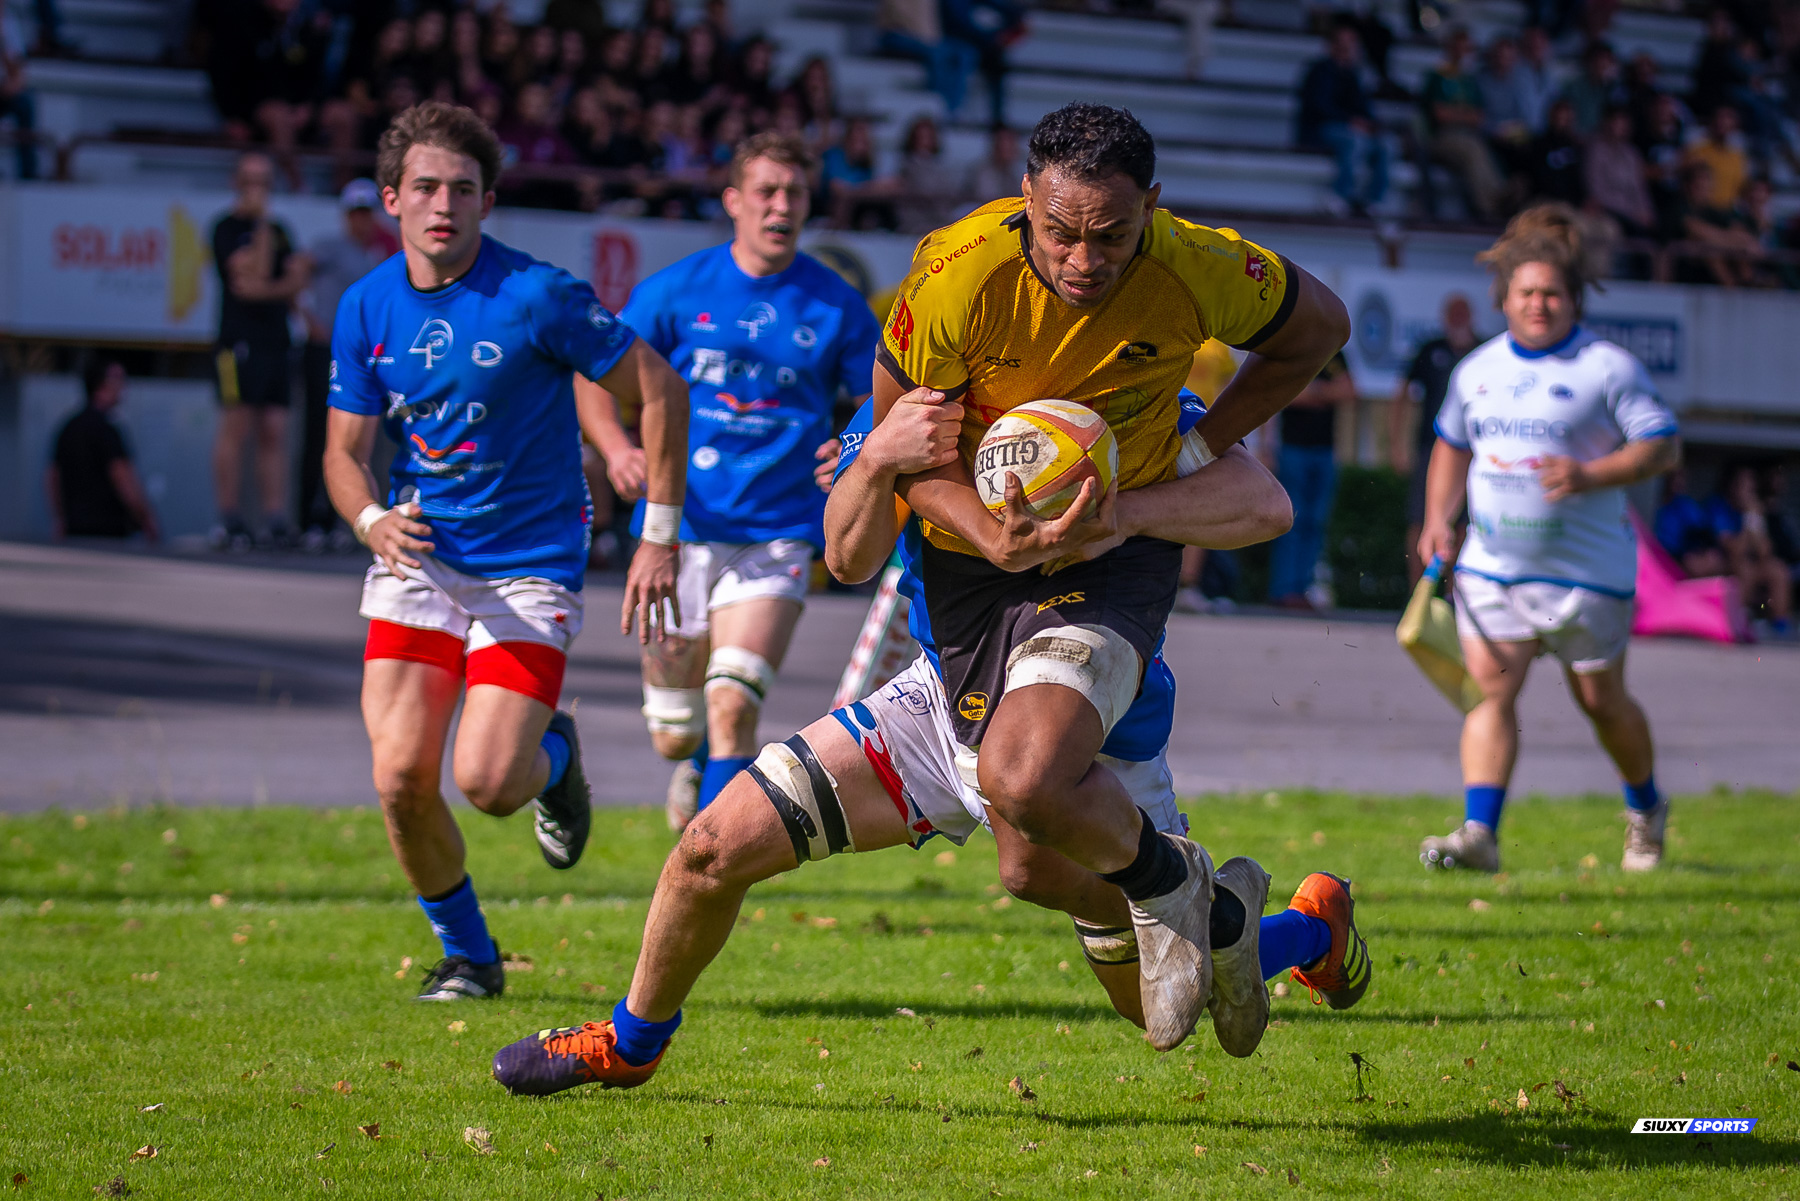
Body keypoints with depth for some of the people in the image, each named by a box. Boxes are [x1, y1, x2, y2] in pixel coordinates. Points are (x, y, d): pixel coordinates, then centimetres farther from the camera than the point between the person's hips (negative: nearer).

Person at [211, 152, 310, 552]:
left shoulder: (279, 231, 20)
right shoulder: (228, 228, 0)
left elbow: (295, 284, 14)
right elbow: (252, 272, -12)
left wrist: (263, 289, -5)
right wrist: (261, 224, -10)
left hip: (276, 342, 6)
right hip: (240, 340, -6)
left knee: (274, 434, 1)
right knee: (236, 427, -10)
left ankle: (275, 521, -2)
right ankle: (230, 522, -10)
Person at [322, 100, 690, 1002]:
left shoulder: (536, 296, -14)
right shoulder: (366, 307, 1)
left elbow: (658, 388, -6)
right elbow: (344, 449, 8)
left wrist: (659, 537, -7)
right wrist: (372, 521, -16)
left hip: (530, 569, -4)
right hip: (418, 559, 4)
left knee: (487, 782, -17)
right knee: (401, 776, -10)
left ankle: (553, 753, 22)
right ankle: (466, 955, 15)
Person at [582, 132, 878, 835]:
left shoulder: (837, 306, 1)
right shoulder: (676, 290, 1)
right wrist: (619, 449, -13)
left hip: (778, 534, -1)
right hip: (681, 529, 1)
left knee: (734, 706, -21)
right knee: (673, 735, 10)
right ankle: (698, 762, 47)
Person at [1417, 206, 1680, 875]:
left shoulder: (1608, 368, -6)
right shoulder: (1477, 370, 10)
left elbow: (1663, 445, -8)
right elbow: (1452, 446, 25)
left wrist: (1588, 476, -22)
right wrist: (1438, 519, 10)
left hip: (1585, 568, -3)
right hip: (1491, 563, 3)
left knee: (1600, 699, 8)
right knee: (1490, 689, -11)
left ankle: (1646, 809, 33)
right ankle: (1479, 834, -17)